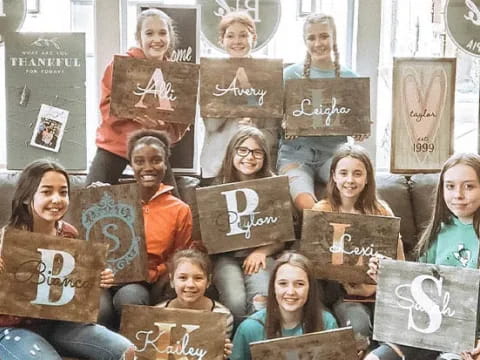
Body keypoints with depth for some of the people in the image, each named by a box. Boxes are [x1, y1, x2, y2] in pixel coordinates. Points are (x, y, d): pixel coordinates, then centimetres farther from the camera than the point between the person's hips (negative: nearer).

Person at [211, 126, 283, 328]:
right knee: (235, 302, -30)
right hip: (227, 256, 0)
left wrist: (262, 251, -13)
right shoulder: (219, 188, 8)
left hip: (261, 255, 0)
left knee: (262, 301, -33)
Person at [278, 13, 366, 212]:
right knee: (306, 204, -31)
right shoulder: (290, 74, 6)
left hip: (334, 152, 2)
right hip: (296, 152, -2)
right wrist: (284, 126, -15)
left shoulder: (349, 78, 10)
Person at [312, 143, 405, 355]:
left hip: (377, 290, 2)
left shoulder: (381, 211, 7)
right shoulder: (321, 211, 4)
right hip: (339, 291, -1)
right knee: (358, 326, -31)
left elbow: (398, 262, 4)